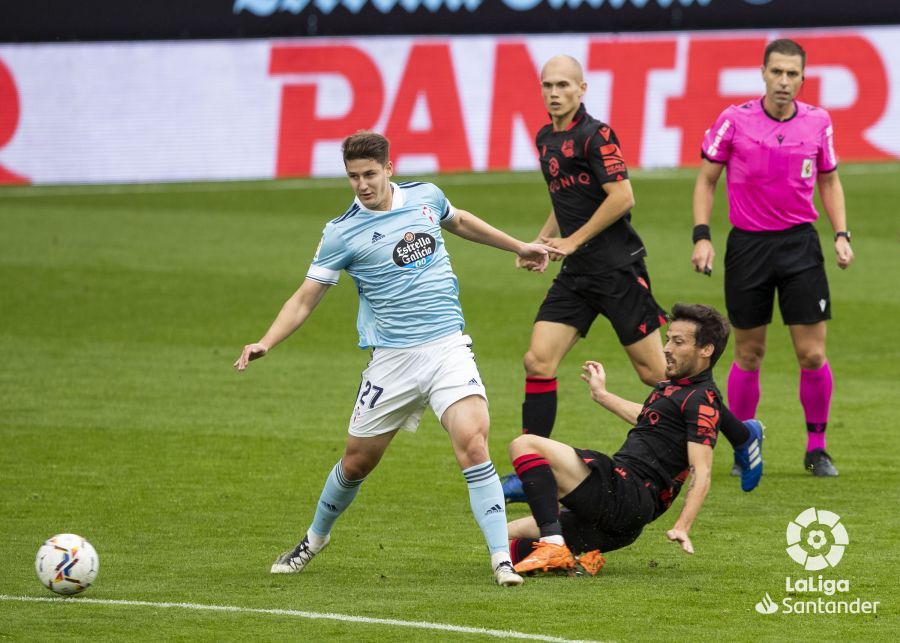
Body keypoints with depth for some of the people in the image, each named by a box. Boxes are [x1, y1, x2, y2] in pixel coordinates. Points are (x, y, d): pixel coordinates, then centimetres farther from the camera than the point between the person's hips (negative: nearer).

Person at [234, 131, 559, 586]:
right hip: (392, 358, -1)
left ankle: (501, 560, -19)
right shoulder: (342, 233, -5)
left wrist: (519, 247, 36)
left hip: (448, 348, 1)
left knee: (472, 443, -21)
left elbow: (459, 222, 28)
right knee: (357, 462, 11)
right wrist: (266, 343, -18)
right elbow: (305, 298, -3)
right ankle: (315, 539, 40)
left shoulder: (426, 197, 5)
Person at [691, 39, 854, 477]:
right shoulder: (734, 121, -6)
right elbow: (706, 180, 3)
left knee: (812, 354, -4)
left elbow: (829, 181, 14)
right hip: (747, 244, -1)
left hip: (800, 244, 1)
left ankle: (817, 448, 11)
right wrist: (701, 235, -7)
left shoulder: (818, 123, 0)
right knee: (749, 355, 6)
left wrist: (841, 235, 2)